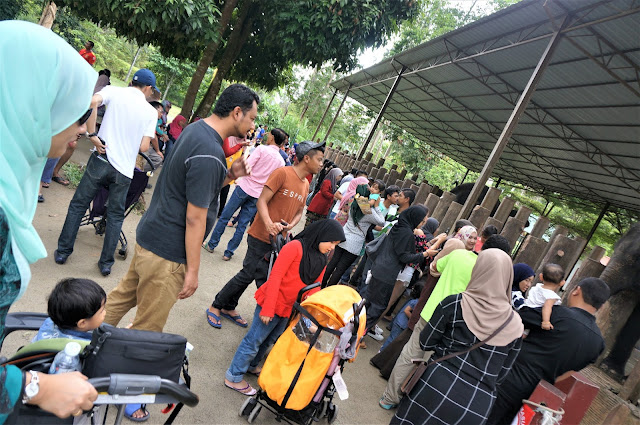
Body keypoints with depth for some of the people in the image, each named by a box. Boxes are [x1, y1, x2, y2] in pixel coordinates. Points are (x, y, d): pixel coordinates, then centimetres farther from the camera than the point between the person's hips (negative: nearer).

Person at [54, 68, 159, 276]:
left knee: (78, 205, 14)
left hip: (102, 160, -1)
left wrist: (92, 134, -12)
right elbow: (144, 147, -3)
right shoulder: (151, 112, 5)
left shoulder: (114, 91, 3)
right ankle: (106, 263, 16)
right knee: (115, 216, 12)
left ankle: (63, 251, 21)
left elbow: (92, 101, -19)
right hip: (125, 169, 1)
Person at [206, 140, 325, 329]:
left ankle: (229, 308, 29)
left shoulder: (306, 185, 11)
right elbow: (262, 201, -16)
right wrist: (269, 224, -30)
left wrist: (290, 225, -2)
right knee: (248, 275, -4)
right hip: (261, 236, -7)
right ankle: (215, 307, 16)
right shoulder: (283, 173, -13)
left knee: (263, 278, 11)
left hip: (278, 240, 8)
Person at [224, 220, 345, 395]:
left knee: (269, 340, 23)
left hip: (289, 308, 8)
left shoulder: (322, 260, 6)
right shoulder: (296, 247, -19)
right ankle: (234, 377, 20)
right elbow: (275, 276, -20)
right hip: (273, 303, -8)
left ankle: (251, 366, 44)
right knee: (254, 340, 4)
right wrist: (268, 308, -22)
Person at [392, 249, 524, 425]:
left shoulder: (454, 303, -10)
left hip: (437, 387, -3)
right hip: (478, 406, 3)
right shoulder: (516, 325, -3)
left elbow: (425, 343, -1)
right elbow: (500, 375, 7)